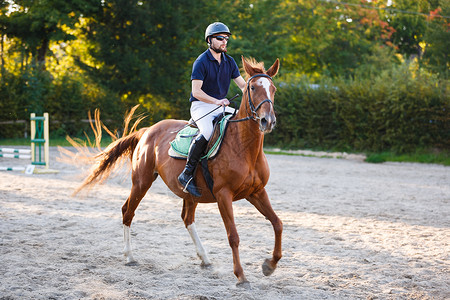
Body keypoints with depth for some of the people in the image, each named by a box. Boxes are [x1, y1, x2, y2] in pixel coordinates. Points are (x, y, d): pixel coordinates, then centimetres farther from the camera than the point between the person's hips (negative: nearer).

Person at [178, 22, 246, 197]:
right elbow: (196, 91, -15)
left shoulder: (229, 62, 11)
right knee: (207, 131, -35)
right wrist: (216, 101, -27)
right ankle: (187, 173, -27)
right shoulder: (201, 62, -9)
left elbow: (242, 85, 10)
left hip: (221, 106, 7)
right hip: (201, 106, -7)